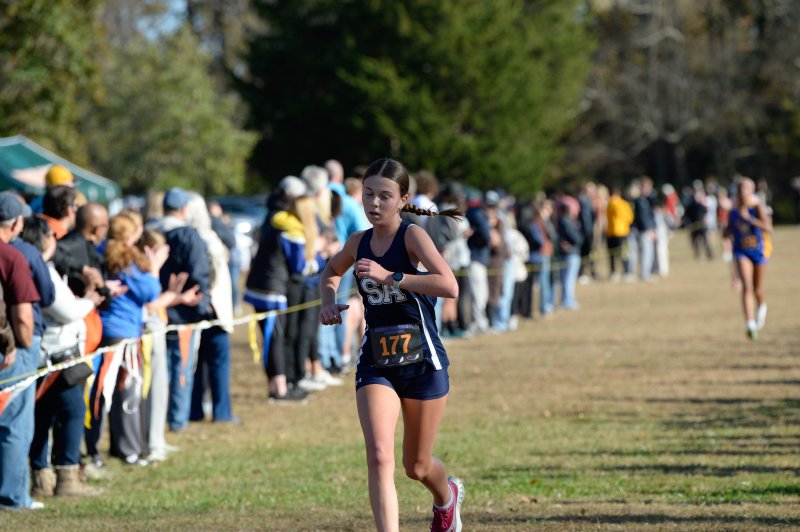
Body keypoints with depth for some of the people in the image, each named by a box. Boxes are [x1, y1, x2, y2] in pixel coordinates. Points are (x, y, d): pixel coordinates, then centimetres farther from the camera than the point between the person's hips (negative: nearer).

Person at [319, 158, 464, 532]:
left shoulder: (412, 235, -12)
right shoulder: (359, 243, 3)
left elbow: (449, 286, -29)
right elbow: (331, 271, 28)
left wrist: (390, 277, -31)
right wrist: (328, 302, 7)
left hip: (422, 362, -3)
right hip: (375, 365, 3)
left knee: (417, 467, 14)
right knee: (379, 458, -19)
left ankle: (447, 495, 49)